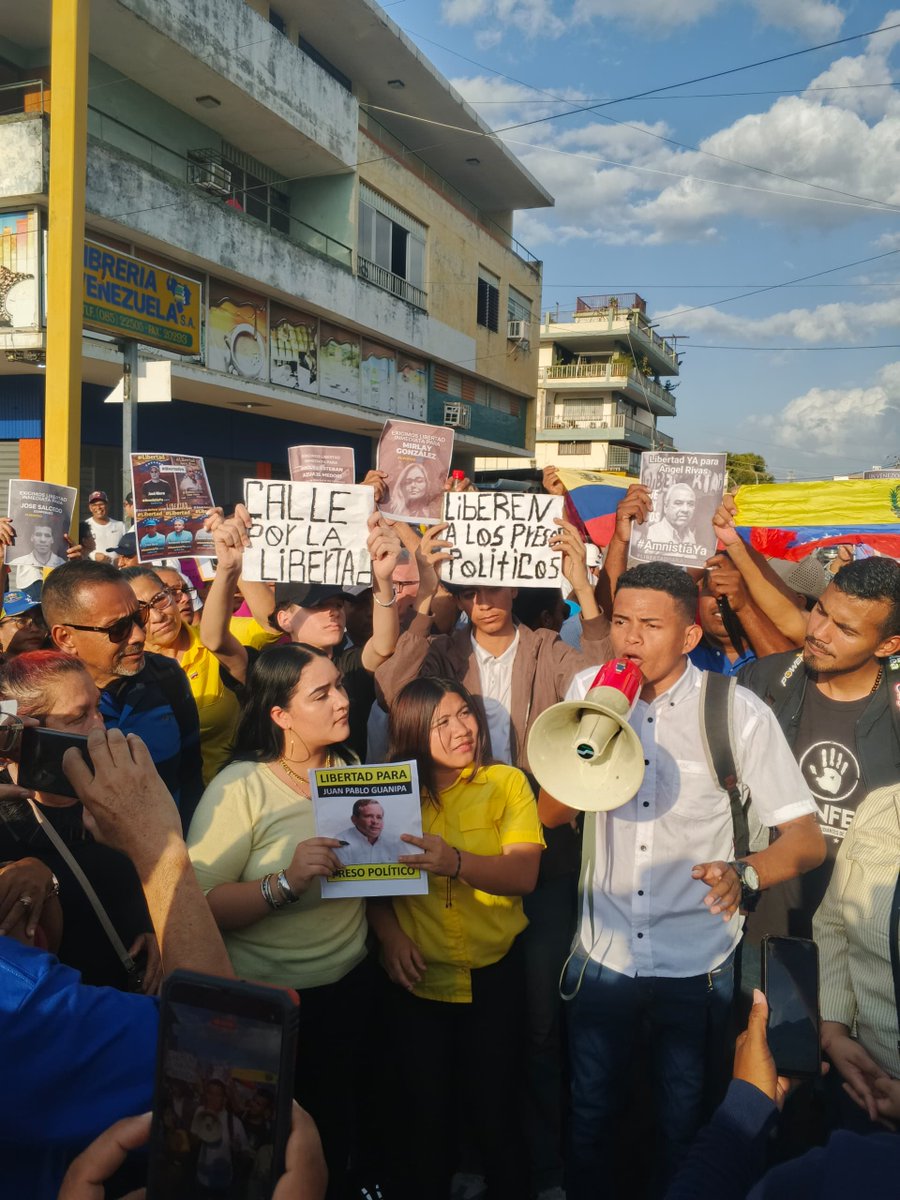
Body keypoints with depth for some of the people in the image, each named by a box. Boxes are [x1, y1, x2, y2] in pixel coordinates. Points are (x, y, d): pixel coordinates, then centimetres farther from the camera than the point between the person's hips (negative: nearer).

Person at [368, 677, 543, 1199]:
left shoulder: (506, 782, -4)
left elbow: (524, 873, -16)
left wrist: (456, 863, -32)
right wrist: (390, 934, -16)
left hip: (494, 975, -1)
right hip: (418, 979, 1)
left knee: (497, 1111, 9)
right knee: (425, 1116, 13)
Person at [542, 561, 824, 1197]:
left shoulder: (738, 712, -14)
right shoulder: (589, 691, -3)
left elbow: (807, 839, -13)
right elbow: (550, 814, -1)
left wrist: (745, 873, -33)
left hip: (697, 963, -2)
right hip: (605, 951, 2)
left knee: (683, 1127, 17)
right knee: (589, 1116, 18)